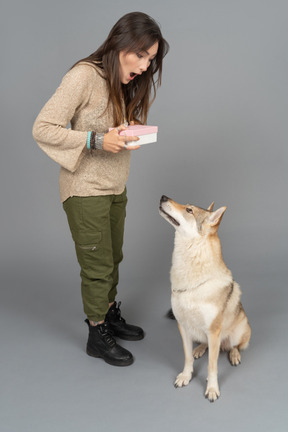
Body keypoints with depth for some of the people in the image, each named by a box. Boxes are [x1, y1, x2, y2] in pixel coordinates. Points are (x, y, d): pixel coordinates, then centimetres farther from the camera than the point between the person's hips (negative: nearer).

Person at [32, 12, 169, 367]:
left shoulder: (126, 82, 6)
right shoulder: (85, 76, -20)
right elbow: (42, 128, -21)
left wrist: (131, 132, -6)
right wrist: (96, 141, -27)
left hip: (116, 188, 8)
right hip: (86, 191, -8)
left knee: (113, 259, 19)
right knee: (97, 266, 4)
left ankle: (110, 316, 40)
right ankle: (97, 336, 23)